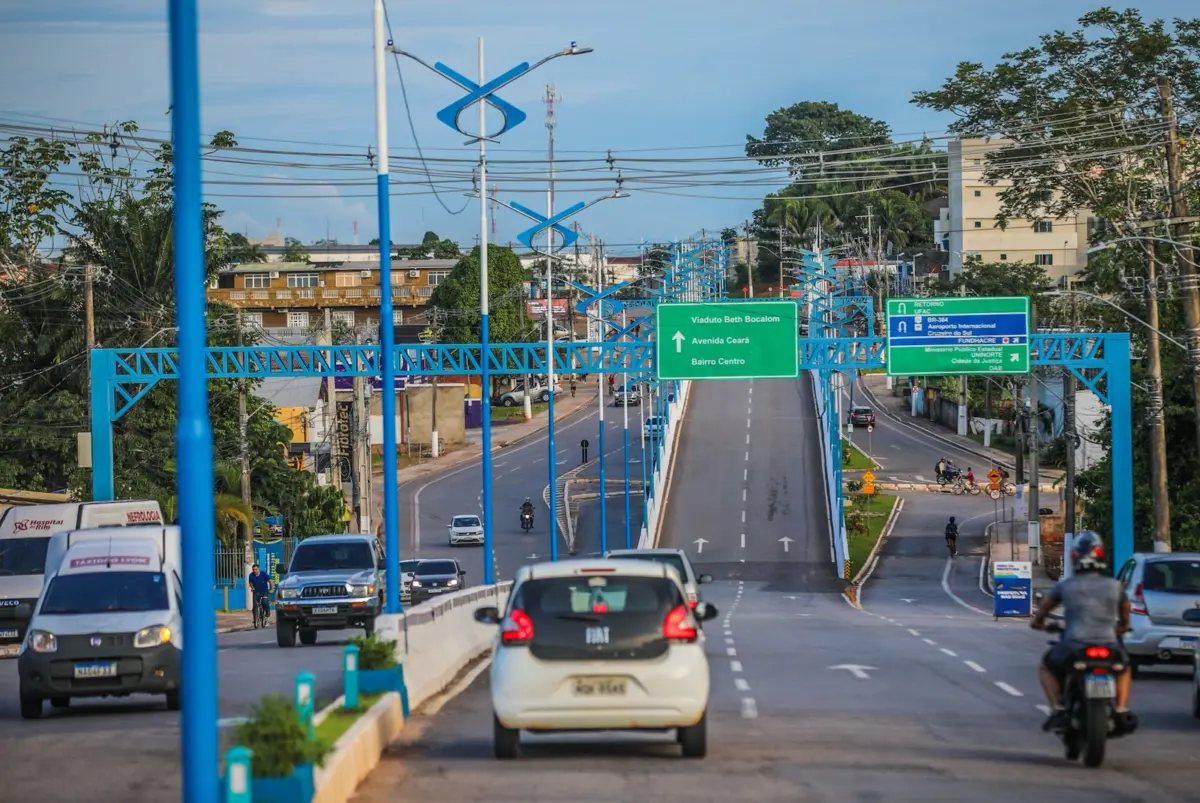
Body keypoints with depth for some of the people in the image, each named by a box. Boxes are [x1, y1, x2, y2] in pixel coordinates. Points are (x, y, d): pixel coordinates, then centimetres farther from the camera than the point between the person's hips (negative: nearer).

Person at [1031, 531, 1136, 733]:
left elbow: (1045, 605, 15)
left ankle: (1057, 710, 8)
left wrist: (1038, 622, 37)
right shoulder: (1114, 585, 6)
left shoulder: (1065, 586, 3)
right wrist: (1123, 626, 45)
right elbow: (1125, 609, 23)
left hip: (1074, 646, -1)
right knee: (1123, 669, 35)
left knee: (1046, 667, 28)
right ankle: (1122, 711, 13)